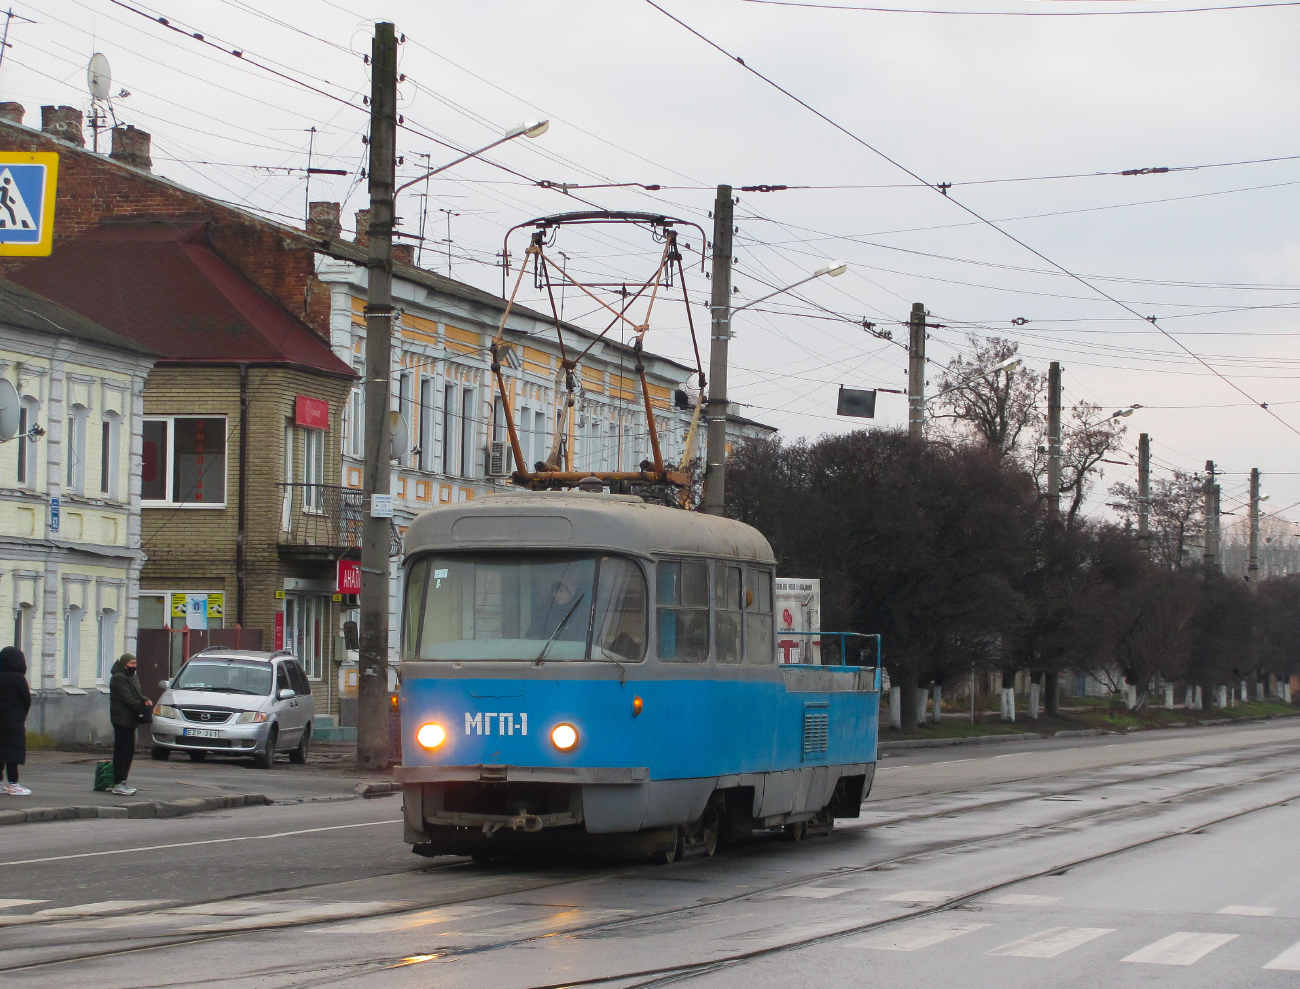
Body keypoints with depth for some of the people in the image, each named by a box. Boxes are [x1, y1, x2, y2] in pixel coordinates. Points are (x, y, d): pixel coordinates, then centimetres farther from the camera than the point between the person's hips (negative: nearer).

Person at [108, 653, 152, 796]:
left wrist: (146, 700, -1)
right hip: (121, 719, -10)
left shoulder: (132, 678, 20)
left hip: (130, 720, 10)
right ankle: (118, 784, -10)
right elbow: (127, 698, -19)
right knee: (122, 751, -10)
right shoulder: (118, 678, -12)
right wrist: (141, 707, -19)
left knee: (129, 751, 13)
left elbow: (138, 694, 19)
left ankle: (122, 780, 20)